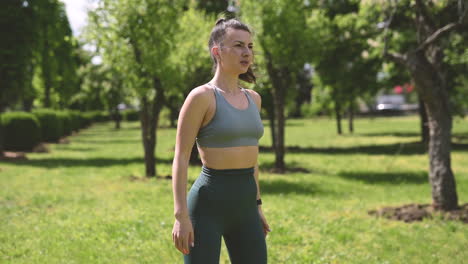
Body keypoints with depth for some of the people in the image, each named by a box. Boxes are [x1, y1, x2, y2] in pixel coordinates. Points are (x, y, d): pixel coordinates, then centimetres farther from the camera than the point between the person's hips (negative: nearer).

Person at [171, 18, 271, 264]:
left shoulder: (253, 98, 12)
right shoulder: (202, 96, -10)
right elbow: (180, 158, -12)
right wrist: (181, 215, -18)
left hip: (244, 206, 7)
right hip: (208, 203, -7)